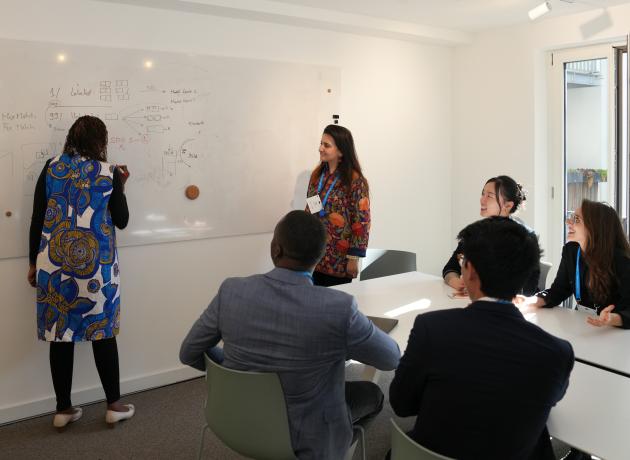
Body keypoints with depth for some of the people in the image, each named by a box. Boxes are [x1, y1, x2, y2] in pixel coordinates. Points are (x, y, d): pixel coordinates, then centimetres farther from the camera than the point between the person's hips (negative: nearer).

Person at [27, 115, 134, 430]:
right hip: (95, 266, -2)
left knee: (60, 334, 9)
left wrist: (34, 262, 11)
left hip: (55, 264, 2)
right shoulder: (109, 173, -3)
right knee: (103, 332, 9)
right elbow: (121, 221, 4)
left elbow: (37, 219, 3)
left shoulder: (51, 168, 3)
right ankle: (114, 405, 19)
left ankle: (63, 410, 20)